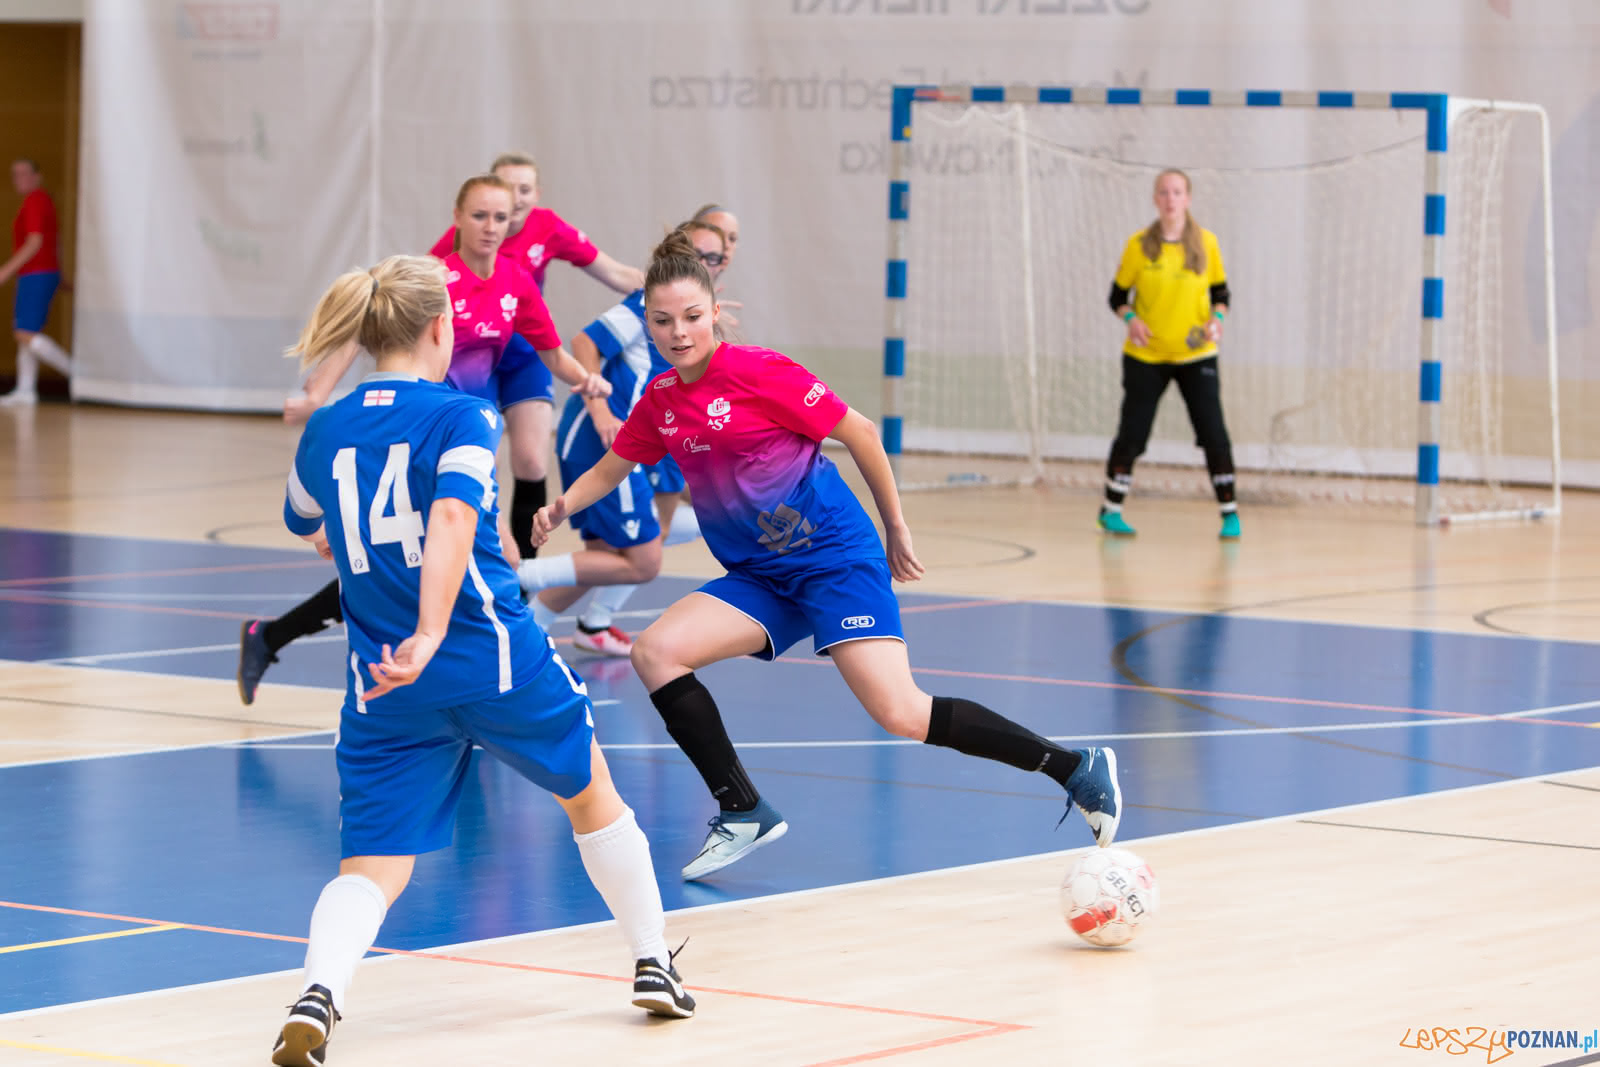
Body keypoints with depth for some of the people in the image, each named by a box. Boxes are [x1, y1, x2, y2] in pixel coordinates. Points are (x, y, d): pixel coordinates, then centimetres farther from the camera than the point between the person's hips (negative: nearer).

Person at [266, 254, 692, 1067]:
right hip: (495, 662, -3)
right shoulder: (460, 416, -8)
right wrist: (429, 637, -35)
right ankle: (654, 966, 36)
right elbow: (452, 519, -25)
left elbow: (309, 531, 26)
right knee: (590, 791, 23)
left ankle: (317, 993, -29)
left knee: (371, 867, 1)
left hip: (383, 688, 3)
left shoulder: (323, 431, 7)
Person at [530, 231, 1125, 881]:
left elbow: (859, 432, -6)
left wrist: (895, 529, 0)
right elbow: (609, 469, 23)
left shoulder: (756, 372, -12)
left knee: (901, 715, -20)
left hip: (833, 556, -7)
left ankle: (1078, 770, -9)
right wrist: (562, 506, 2)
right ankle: (744, 814, -4)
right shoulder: (660, 402, 7)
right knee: (654, 652, -13)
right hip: (759, 577, 7)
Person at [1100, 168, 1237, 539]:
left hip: (1195, 355, 0)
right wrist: (1130, 319, -17)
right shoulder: (1139, 245, -4)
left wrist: (1216, 320, -14)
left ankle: (1230, 514, 0)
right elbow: (1118, 296, 3)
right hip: (1145, 356, 0)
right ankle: (1110, 511, 15)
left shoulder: (1206, 243, -2)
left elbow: (1221, 294, 6)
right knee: (1130, 436, -2)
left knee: (1214, 434, -8)